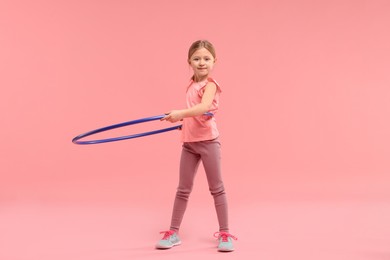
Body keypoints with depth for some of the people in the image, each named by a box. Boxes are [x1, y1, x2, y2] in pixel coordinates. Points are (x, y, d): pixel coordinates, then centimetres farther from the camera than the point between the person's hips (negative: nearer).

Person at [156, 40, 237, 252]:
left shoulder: (210, 84, -12)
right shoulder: (192, 84, 10)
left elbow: (204, 107, -32)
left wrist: (180, 113, -41)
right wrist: (184, 121, 9)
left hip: (207, 141, -6)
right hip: (189, 142, 7)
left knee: (216, 188, 4)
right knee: (183, 189, 11)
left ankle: (224, 233, 15)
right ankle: (173, 232, 20)